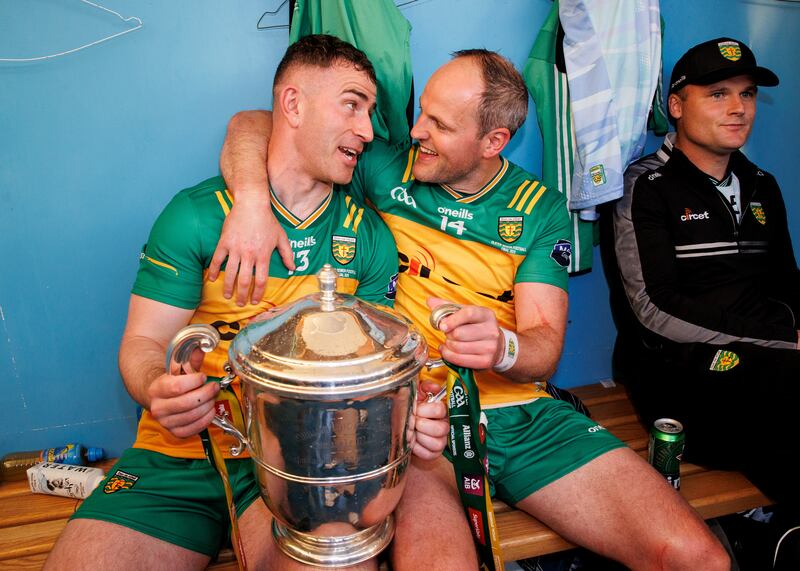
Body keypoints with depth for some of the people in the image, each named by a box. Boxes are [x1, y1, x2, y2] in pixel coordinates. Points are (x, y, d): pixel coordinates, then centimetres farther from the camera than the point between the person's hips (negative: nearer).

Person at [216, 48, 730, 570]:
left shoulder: (540, 209, 5)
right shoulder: (384, 170, 3)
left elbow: (545, 346, -3)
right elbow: (253, 126, 2)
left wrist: (501, 347, -28)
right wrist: (252, 198, -20)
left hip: (523, 414, 2)